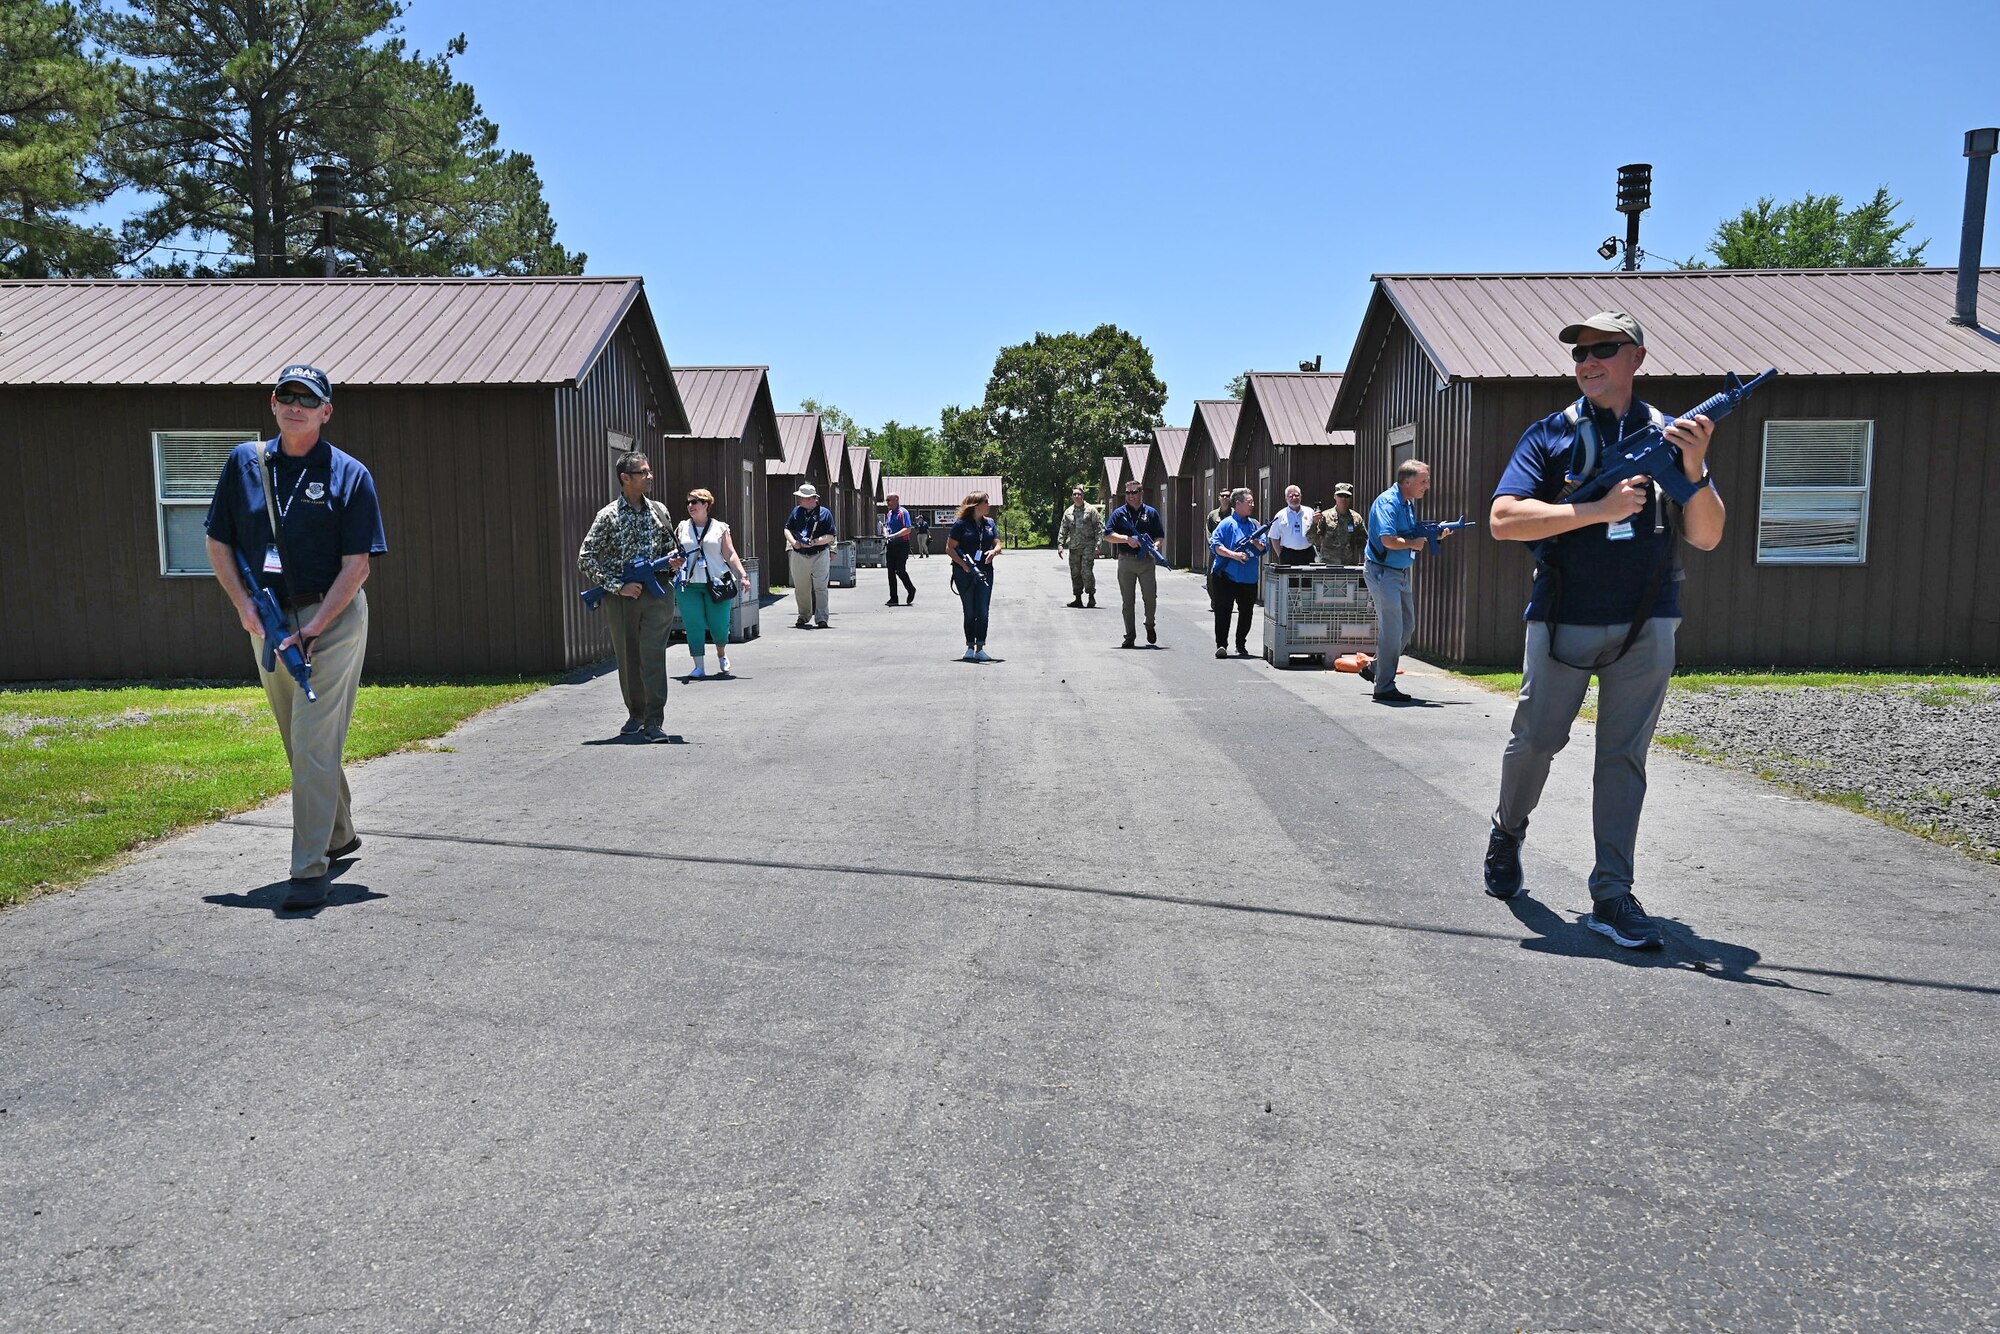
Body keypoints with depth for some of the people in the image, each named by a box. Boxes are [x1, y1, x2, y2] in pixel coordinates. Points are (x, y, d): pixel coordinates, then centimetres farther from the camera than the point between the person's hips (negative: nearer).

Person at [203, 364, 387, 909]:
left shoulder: (350, 474, -6)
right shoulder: (245, 462, 6)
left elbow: (356, 565, -10)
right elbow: (218, 543, 10)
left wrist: (312, 629, -17)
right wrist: (244, 605, -4)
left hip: (332, 618, -5)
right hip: (268, 621, 5)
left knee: (315, 745, -11)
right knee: (299, 745, 16)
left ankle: (309, 869, -9)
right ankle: (340, 836, 34)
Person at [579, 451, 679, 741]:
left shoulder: (659, 510, 9)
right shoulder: (608, 516, -2)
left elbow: (670, 547, 22)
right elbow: (585, 558, -5)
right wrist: (618, 586, -11)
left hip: (656, 595, 1)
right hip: (621, 598, -1)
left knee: (653, 656, -8)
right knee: (627, 658, 8)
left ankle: (653, 721, -8)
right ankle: (636, 714, 25)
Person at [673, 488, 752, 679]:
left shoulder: (720, 528, 8)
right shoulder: (682, 528, 12)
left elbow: (730, 554, 2)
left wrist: (742, 575, -7)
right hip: (689, 585, 1)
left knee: (719, 625, 0)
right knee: (694, 626, -5)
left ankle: (722, 656, 30)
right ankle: (699, 667, 3)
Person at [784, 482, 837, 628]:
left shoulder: (825, 513, -3)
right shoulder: (796, 511, 9)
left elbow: (830, 537, -7)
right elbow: (787, 529, 10)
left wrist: (814, 542, -20)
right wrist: (793, 542, -11)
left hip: (819, 555, -4)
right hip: (799, 555, 4)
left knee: (820, 588, -7)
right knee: (801, 589, 9)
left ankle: (821, 619, -6)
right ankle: (803, 616, 25)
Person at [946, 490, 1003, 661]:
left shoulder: (990, 523, 11)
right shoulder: (961, 524, -5)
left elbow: (998, 544, 11)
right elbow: (949, 548, -5)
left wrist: (994, 551, -13)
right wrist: (963, 564, -17)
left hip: (985, 572, 4)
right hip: (964, 574, -4)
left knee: (983, 611, -2)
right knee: (970, 612, 3)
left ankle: (980, 649, 1)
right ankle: (970, 647, 13)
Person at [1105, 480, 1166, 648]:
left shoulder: (1151, 513, 9)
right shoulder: (1119, 513, 6)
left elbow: (1160, 535, 10)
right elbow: (1108, 534, 0)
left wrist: (1155, 545, -11)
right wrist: (1127, 539, -12)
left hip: (1147, 561, 0)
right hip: (1126, 561, 0)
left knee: (1151, 597, -5)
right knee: (1127, 601, 3)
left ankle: (1150, 626, 23)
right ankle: (1130, 635, 10)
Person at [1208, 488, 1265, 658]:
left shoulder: (1254, 524, 13)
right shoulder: (1227, 524, -3)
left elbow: (1264, 547, 13)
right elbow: (1215, 545, -11)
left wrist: (1257, 543, -9)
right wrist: (1233, 555, -21)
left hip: (1249, 577, 5)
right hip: (1226, 575, -5)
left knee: (1246, 612, 11)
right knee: (1223, 610, -7)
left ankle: (1241, 645, 23)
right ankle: (1221, 645, -5)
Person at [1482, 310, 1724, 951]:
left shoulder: (1668, 435, 6)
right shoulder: (1551, 436, 1)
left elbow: (1706, 538, 1)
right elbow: (1504, 519, -13)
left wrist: (1694, 467, -16)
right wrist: (1601, 508, -19)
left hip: (1646, 627, 2)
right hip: (1562, 621, -1)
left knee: (1624, 757, 3)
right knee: (1535, 740, 6)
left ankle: (1612, 896, 8)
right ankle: (1508, 832, 34)